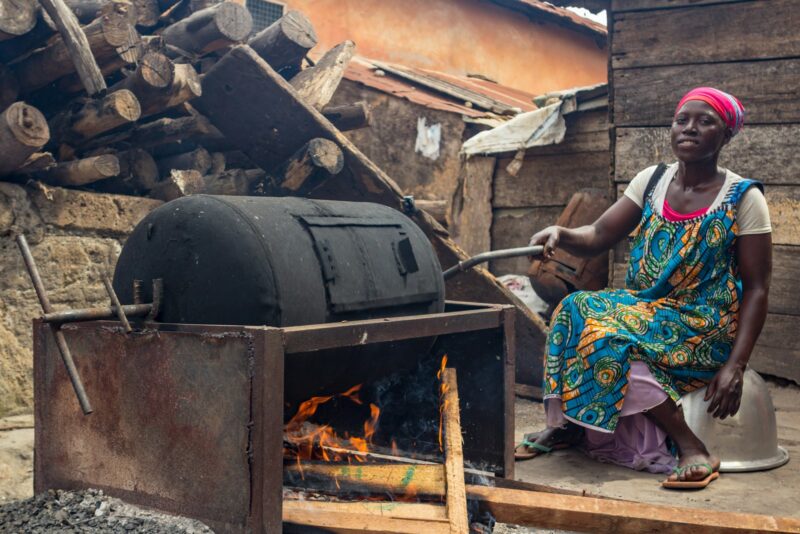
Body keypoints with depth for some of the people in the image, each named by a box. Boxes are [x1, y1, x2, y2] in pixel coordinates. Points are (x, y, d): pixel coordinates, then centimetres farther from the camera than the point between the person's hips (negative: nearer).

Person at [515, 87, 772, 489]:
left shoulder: (743, 198, -6)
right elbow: (597, 237, 3)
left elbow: (756, 288, -7)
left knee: (608, 337, -30)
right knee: (575, 310, -23)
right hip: (645, 309, 5)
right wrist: (561, 234, -22)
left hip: (705, 327, -5)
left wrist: (735, 366, -17)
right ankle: (566, 423, -9)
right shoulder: (651, 181, 7)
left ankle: (693, 451, -20)